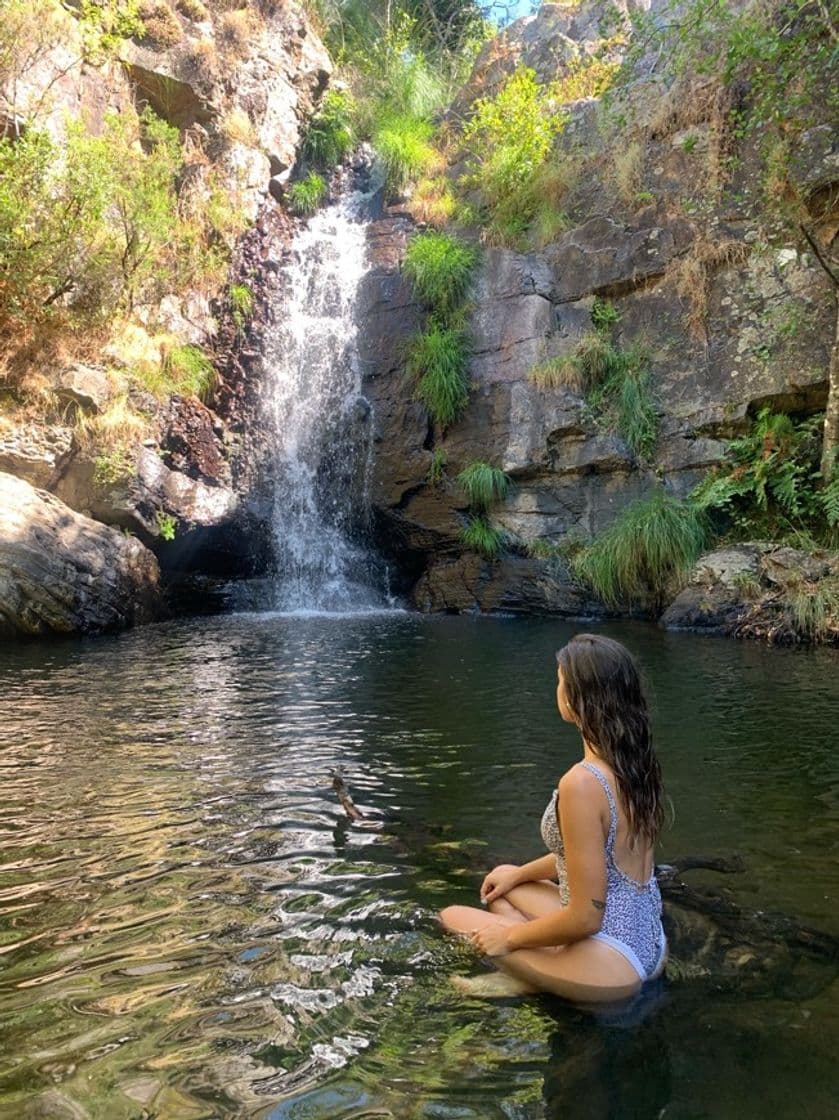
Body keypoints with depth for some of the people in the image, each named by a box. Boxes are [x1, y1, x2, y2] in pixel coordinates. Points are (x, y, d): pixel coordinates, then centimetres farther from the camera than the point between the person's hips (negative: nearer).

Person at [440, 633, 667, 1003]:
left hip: (610, 962, -8)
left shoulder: (582, 782, -27)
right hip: (647, 944, 8)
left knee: (452, 918, 6)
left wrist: (510, 937, -7)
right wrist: (520, 873, 24)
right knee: (504, 886, 25)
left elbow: (585, 917, -23)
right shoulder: (635, 763, 0)